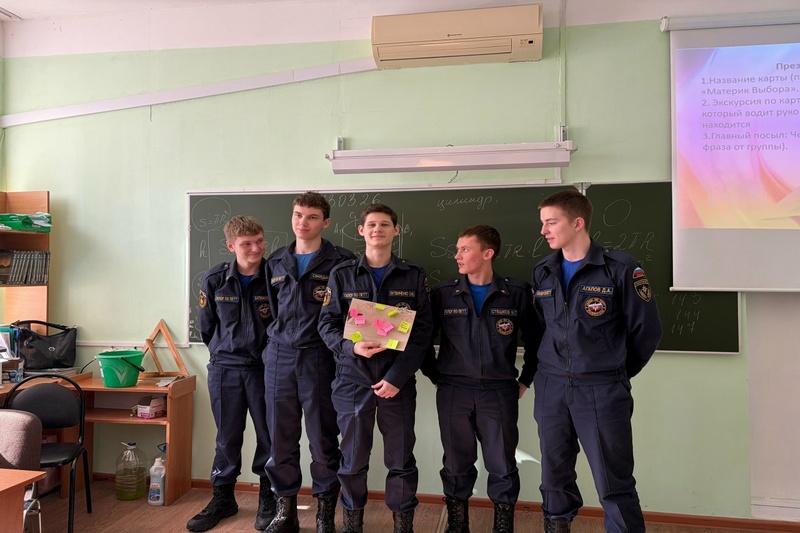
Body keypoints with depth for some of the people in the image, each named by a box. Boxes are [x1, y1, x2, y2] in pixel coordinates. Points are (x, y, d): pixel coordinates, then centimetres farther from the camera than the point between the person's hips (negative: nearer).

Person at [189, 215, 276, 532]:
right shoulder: (214, 280, -5)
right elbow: (206, 326, 9)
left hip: (264, 367, -1)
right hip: (224, 369, 2)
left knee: (269, 436, 7)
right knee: (227, 438, 13)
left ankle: (268, 500, 26)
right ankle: (222, 499, 31)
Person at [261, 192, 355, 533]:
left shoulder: (340, 262, -3)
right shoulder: (276, 262, 13)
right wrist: (277, 339, 12)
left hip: (319, 357, -4)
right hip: (280, 357, 4)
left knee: (323, 439, 4)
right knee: (280, 438, 9)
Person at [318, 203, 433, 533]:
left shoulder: (414, 276, 3)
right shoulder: (341, 275, 5)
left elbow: (423, 329, -2)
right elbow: (327, 324, 3)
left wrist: (397, 376, -11)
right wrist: (351, 347, -18)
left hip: (398, 380, 0)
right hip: (352, 378, 1)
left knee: (401, 459, 9)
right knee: (353, 458, 11)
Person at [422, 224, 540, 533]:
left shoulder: (517, 292, -1)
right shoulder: (443, 293, 2)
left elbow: (535, 340, 7)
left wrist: (525, 381, 6)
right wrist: (435, 377, 7)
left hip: (500, 392, -1)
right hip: (453, 391, 1)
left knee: (502, 467, 7)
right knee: (456, 466, 11)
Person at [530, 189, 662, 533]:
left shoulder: (620, 268, -9)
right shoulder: (542, 272, 6)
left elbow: (646, 330, -4)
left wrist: (617, 372, 5)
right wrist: (559, 368, 11)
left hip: (602, 391, -4)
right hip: (550, 387, 5)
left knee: (614, 485, 3)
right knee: (555, 476, 15)